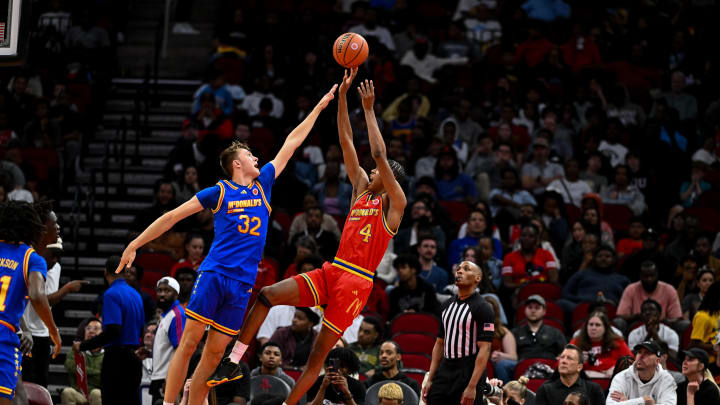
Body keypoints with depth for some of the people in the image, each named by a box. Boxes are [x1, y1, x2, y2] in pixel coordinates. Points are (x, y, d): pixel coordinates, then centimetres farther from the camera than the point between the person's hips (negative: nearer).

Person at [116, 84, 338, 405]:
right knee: (189, 342, -9)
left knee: (214, 354, 4)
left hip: (242, 283, 4)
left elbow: (291, 144, 20)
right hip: (214, 274, -4)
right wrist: (135, 245, 2)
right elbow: (173, 216, 5)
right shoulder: (219, 192, 2)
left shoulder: (262, 184, 14)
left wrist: (320, 107, 24)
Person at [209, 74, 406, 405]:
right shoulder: (361, 189, 18)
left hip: (356, 282, -7)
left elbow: (379, 154, -13)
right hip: (331, 271, 7)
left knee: (320, 352, -5)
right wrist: (342, 95, 8)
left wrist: (369, 109, -10)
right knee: (268, 295, -10)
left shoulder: (395, 204, -1)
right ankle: (234, 362, -8)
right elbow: (346, 142, 14)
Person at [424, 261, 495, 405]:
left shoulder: (482, 308, -9)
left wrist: (472, 386, -22)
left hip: (468, 374, -7)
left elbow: (484, 349, -15)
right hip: (444, 371, 7)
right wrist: (430, 380, 11)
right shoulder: (448, 305, 14)